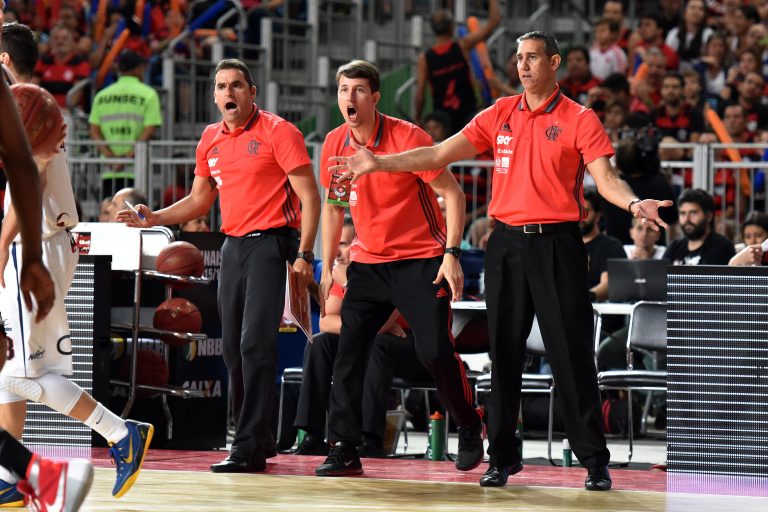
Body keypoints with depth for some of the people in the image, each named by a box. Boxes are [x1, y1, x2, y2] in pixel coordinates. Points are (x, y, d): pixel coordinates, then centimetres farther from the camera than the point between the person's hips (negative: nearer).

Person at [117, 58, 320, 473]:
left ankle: (248, 448, -15)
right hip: (233, 245, 7)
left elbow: (309, 198, -9)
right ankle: (258, 438, 17)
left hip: (271, 241, -7)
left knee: (255, 343, -14)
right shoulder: (210, 140, 12)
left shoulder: (277, 132, -7)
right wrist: (154, 218, 8)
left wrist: (303, 255, -17)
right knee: (233, 347, 7)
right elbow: (199, 201, 24)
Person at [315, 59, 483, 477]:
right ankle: (344, 450, -2)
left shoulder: (408, 137, -15)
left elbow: (452, 193, -9)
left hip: (421, 262, -5)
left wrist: (452, 254, -16)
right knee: (348, 351, -7)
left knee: (435, 351, -10)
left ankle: (470, 432, 13)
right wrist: (327, 268, 11)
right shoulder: (334, 145, 1)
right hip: (367, 262, 5)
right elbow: (333, 206, 15)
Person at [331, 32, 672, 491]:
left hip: (557, 245, -4)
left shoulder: (580, 120, -2)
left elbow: (605, 178, -10)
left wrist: (634, 203, -31)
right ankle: (503, 457, 14)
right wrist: (378, 163, 2)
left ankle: (595, 461, 3)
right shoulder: (500, 114, 9)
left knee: (572, 355, -4)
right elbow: (441, 155, 9)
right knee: (504, 353, 6)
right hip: (507, 243, 4)